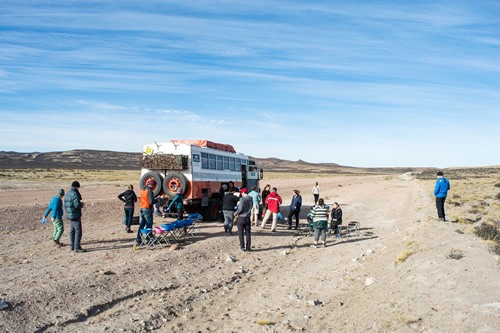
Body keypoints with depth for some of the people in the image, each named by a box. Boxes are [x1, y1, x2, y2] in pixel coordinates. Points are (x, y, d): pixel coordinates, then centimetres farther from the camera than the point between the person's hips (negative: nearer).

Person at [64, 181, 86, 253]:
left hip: (70, 215, 10)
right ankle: (77, 247, -7)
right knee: (78, 231, -7)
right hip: (75, 215, -10)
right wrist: (82, 204, -5)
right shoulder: (75, 194, -16)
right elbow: (77, 205, -24)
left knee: (72, 231, 17)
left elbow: (65, 206, 19)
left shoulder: (67, 194, 14)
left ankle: (72, 246, 25)